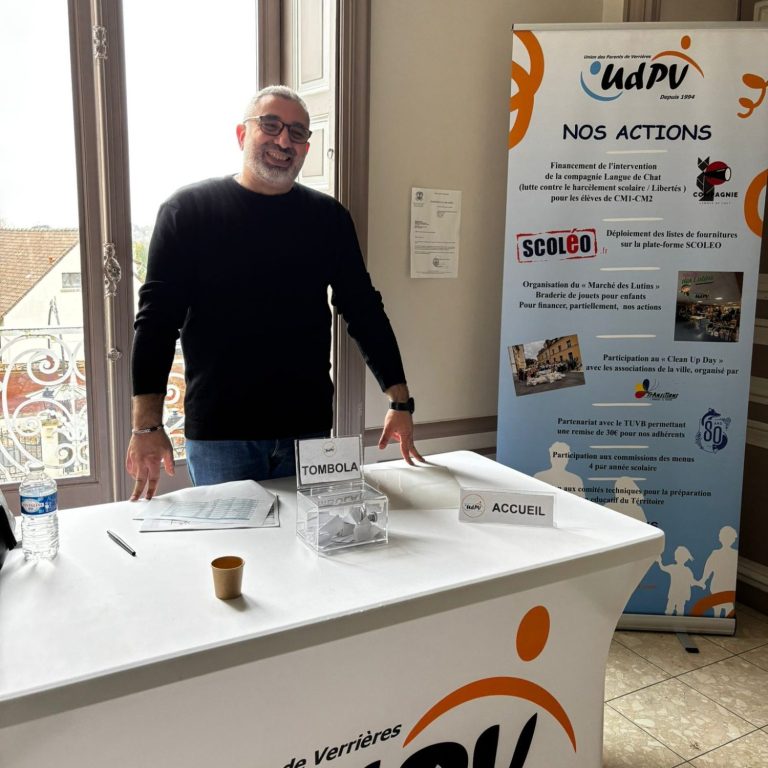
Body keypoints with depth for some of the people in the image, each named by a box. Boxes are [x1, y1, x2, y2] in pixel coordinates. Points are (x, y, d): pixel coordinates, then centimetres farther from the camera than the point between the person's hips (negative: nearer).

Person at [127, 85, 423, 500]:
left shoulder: (329, 217, 8)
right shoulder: (188, 210, 0)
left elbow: (364, 310, 9)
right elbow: (157, 318, -5)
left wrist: (400, 402, 3)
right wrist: (147, 425, -13)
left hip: (308, 427, 3)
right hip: (218, 433, -2)